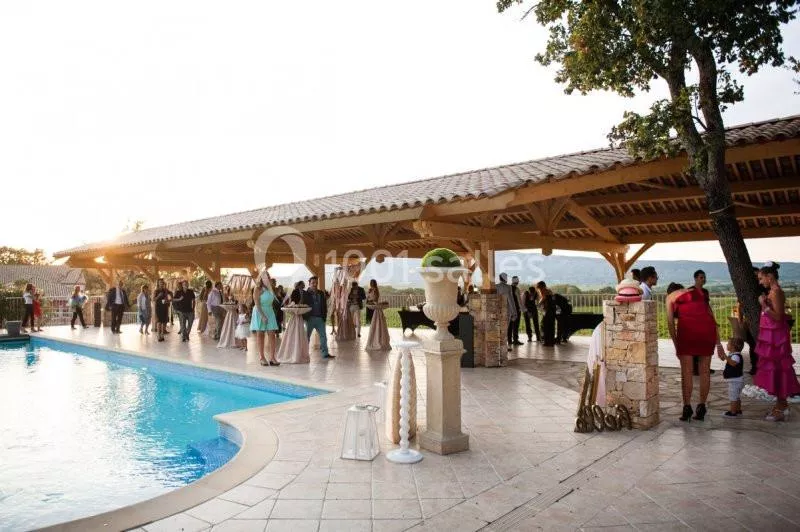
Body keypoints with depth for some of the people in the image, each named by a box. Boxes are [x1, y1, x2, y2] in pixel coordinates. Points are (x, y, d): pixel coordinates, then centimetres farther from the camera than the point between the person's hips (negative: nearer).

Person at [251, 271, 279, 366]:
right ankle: (261, 357, 5)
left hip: (270, 311, 5)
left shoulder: (270, 289, 11)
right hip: (260, 312, -5)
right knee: (260, 334, 1)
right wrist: (263, 316, -17)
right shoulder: (258, 289, -6)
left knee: (272, 335, -2)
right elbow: (257, 304, -12)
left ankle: (272, 358, -2)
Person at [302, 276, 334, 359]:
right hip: (310, 318, -4)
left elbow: (324, 305, 13)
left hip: (320, 318, 4)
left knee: (323, 336, 4)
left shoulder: (321, 293, 12)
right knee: (307, 336, 4)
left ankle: (325, 353, 9)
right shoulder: (305, 293, -2)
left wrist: (324, 315, 4)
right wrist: (305, 316, -15)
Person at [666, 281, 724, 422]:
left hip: (687, 326, -3)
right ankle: (701, 409, 17)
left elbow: (671, 323, 10)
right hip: (707, 325, 3)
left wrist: (676, 346, 14)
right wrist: (718, 343, 23)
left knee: (686, 372, 6)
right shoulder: (697, 292, 31)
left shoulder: (670, 296, 21)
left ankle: (687, 409, 9)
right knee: (705, 371, 12)